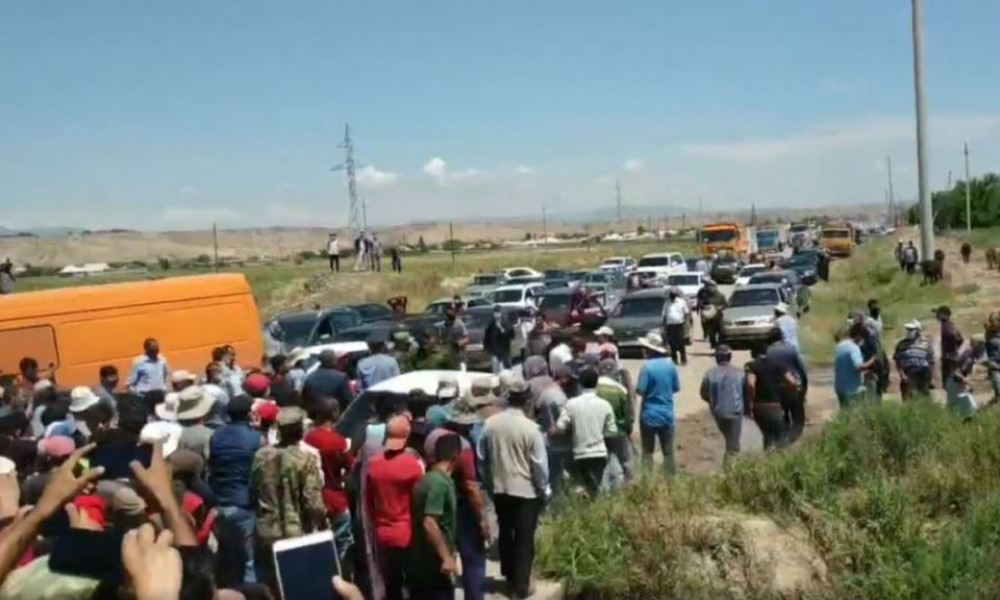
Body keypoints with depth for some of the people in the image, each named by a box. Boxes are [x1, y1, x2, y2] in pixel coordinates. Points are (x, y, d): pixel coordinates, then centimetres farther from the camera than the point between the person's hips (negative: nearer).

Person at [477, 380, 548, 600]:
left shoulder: (490, 423, -4)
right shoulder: (530, 428, -17)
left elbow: (482, 457, 4)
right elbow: (539, 464, -13)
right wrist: (544, 490, 1)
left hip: (499, 488, 4)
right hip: (526, 490, -4)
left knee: (505, 533, 20)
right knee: (524, 539, 6)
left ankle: (509, 576, 34)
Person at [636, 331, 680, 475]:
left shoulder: (647, 366, -15)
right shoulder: (670, 364, -1)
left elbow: (641, 390, -15)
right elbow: (676, 388, 7)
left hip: (649, 415, -4)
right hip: (667, 414, 4)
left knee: (647, 452, 4)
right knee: (668, 452, 11)